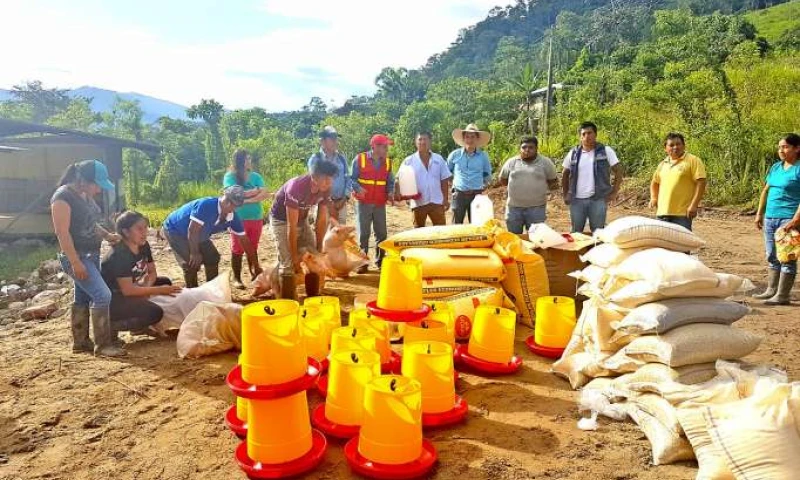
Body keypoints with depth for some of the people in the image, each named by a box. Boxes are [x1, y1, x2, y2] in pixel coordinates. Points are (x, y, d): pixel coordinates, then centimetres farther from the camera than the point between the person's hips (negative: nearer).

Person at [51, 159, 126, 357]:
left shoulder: (86, 195, 8)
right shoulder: (63, 196, -19)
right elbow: (62, 232, -22)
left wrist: (106, 235, 4)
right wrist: (75, 262, -24)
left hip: (91, 255, 9)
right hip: (76, 257, -9)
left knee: (83, 298, 14)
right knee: (103, 295, -14)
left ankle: (80, 342, 24)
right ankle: (103, 344, -6)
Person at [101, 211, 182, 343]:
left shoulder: (144, 246, -2)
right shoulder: (119, 254, -27)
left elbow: (152, 272, 7)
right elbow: (127, 290, -28)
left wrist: (146, 285, -15)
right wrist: (160, 290, -25)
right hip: (110, 300, -9)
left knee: (165, 282, 1)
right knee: (155, 312, -24)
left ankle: (140, 326, 9)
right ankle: (111, 326, -6)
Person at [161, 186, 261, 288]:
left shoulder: (233, 218, -14)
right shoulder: (206, 205, -36)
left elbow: (244, 240, -7)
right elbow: (192, 230, -33)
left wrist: (254, 265, -8)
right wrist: (194, 253, -24)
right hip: (174, 230, -8)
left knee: (213, 258, 8)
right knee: (192, 263, -18)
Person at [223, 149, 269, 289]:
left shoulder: (255, 176, 7)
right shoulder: (230, 176, -4)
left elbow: (265, 194, -6)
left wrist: (247, 199, -18)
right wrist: (255, 191, -10)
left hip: (256, 218, 4)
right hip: (238, 219, -4)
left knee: (253, 249, 12)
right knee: (238, 249, 3)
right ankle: (236, 278, 11)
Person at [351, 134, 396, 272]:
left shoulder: (387, 162, 8)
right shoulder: (360, 159, -4)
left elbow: (390, 182, 13)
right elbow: (352, 178, -3)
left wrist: (390, 193, -7)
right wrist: (358, 188, -23)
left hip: (380, 204, 4)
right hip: (363, 203, -4)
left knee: (382, 233, 6)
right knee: (363, 233, 0)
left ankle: (380, 261, 19)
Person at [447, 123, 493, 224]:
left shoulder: (483, 156, 4)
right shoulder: (455, 154, 2)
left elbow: (487, 174, 18)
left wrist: (482, 186, 13)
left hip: (476, 195, 1)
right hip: (459, 195, -1)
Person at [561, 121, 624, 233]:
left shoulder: (606, 151, -1)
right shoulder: (573, 153, 6)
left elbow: (618, 171, 1)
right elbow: (565, 174, 15)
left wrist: (614, 193, -5)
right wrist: (565, 195, 10)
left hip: (598, 200, -2)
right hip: (576, 200, 2)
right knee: (576, 232, 12)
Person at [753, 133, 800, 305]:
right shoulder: (775, 167, 12)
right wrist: (759, 213, 13)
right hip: (770, 218, 7)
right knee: (772, 257, 14)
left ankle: (783, 296, 1)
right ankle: (771, 290, 23)